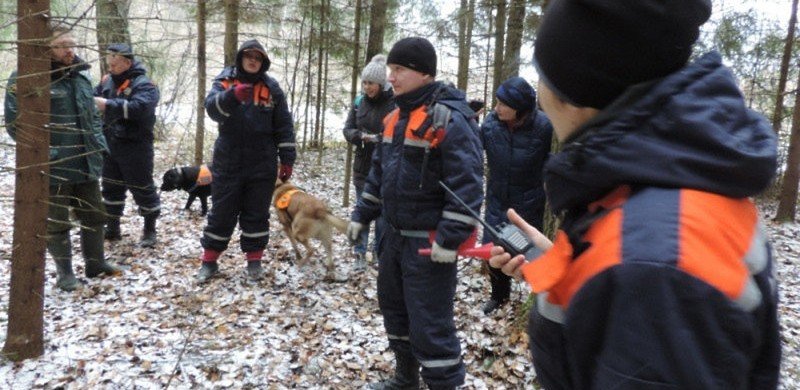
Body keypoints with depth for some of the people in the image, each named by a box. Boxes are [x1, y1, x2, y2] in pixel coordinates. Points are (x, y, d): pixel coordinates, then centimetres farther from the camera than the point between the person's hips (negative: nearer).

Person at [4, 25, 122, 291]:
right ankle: (65, 273, 21)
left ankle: (95, 263, 32)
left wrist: (99, 144, 10)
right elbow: (13, 122, -11)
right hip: (52, 167, -6)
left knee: (94, 215, 15)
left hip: (85, 162, 6)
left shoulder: (81, 75, 10)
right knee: (56, 222, 6)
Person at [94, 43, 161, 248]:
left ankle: (150, 230, 17)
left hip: (135, 147, -7)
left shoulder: (144, 84, -14)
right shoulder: (108, 80, 7)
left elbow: (138, 108, -30)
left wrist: (108, 105, -31)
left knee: (142, 188, 2)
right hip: (111, 144, 7)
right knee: (111, 187, 16)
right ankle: (112, 228, 30)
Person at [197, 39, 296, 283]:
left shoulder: (271, 87, 3)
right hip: (228, 162, 0)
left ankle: (254, 260, 20)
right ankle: (209, 261, 19)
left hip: (262, 164, 1)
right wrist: (232, 95, -39)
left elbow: (284, 126, 5)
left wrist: (287, 160, 0)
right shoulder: (225, 80, 1)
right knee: (221, 212, 7)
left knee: (257, 213, 8)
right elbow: (212, 107, -19)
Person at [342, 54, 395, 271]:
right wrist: (361, 136, -15)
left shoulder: (394, 104, -13)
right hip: (363, 166, 4)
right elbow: (347, 129, 5)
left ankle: (380, 251, 23)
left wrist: (380, 139, -29)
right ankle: (360, 253, 20)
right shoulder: (359, 102, 3)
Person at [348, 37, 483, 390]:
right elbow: (379, 173, 19)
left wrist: (449, 240, -24)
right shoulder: (395, 117, 10)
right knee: (394, 307, 21)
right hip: (394, 236, 10)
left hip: (429, 243, -9)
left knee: (430, 323, -3)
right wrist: (362, 215, 17)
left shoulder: (449, 119, -19)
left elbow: (466, 185, -23)